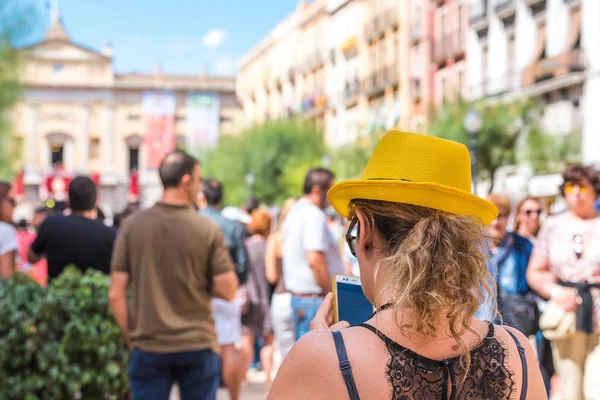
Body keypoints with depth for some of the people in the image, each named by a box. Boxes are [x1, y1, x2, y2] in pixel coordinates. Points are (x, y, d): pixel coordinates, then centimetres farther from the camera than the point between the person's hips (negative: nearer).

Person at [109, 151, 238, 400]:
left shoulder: (132, 226, -4)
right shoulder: (208, 230, -8)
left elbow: (116, 294, -4)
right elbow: (227, 291, -8)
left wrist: (130, 337, 7)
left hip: (149, 346, 1)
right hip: (198, 345, -1)